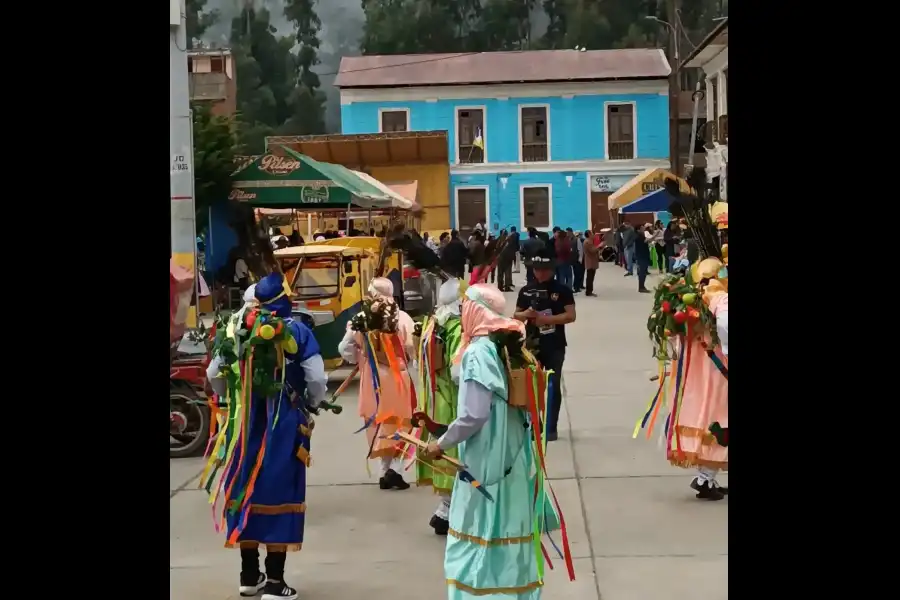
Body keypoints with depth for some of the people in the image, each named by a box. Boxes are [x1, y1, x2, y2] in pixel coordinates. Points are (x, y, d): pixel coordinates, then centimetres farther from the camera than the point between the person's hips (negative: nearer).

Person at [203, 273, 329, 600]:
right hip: (284, 423, -3)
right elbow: (317, 380, -12)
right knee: (278, 492, 1)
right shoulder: (298, 332, -8)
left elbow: (214, 375, 6)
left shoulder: (237, 330, 2)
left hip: (243, 423, 4)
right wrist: (311, 406, 9)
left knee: (246, 490, 12)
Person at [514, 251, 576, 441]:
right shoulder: (526, 290, 6)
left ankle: (551, 427, 8)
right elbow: (516, 316, 10)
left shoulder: (562, 289, -3)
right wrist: (527, 314, -12)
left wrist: (547, 319, -18)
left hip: (555, 346, -3)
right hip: (533, 344, 3)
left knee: (553, 386, 1)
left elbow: (570, 316, -9)